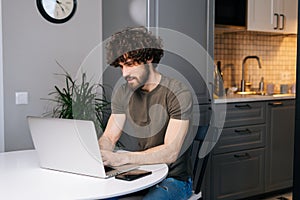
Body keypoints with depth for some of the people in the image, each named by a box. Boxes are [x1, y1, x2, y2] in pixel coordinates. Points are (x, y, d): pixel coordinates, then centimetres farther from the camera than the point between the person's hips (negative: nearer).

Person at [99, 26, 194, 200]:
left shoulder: (179, 94, -15)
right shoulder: (122, 93, 4)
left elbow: (170, 152, -22)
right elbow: (108, 137, 2)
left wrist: (123, 157, -32)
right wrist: (99, 154, -22)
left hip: (173, 178, -5)